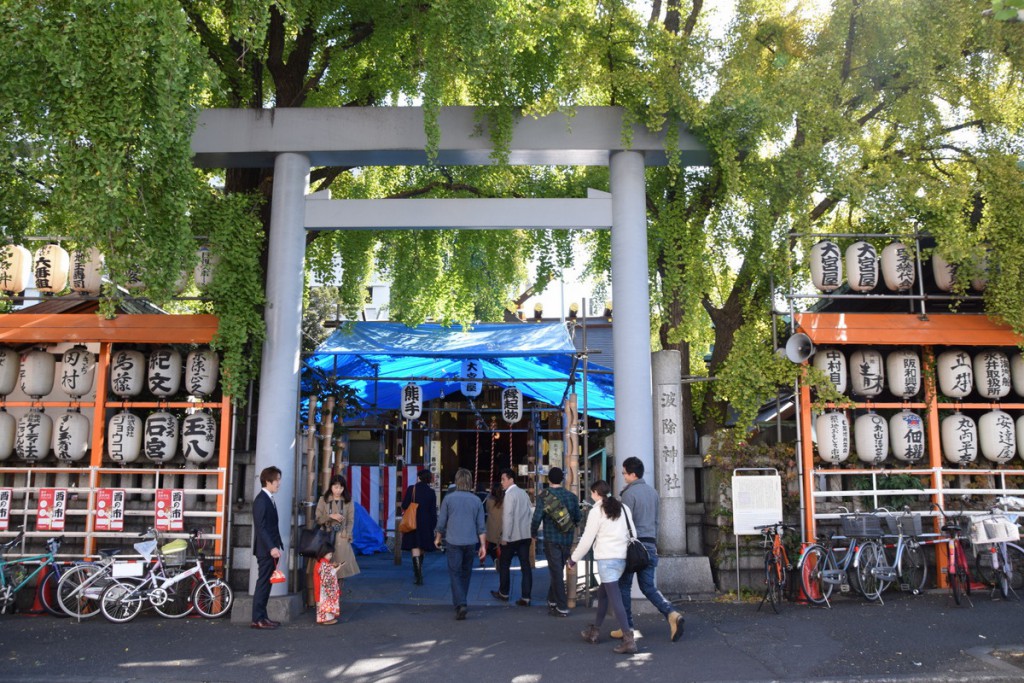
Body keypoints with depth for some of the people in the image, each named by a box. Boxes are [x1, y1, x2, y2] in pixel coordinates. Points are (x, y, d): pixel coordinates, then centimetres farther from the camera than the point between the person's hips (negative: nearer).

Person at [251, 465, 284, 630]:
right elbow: (260, 527, -20)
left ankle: (262, 616, 17)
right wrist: (271, 547, -25)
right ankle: (258, 619, -1)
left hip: (271, 549, 9)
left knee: (266, 584, 11)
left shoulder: (269, 499, 17)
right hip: (265, 550, -9)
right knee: (263, 584, -6)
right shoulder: (261, 500, -13)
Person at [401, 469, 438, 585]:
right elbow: (433, 510, 0)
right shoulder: (431, 492, -2)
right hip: (426, 524, 3)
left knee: (415, 548, -4)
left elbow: (404, 506, -5)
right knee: (422, 548, 18)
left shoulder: (411, 489, -7)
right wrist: (433, 525, 6)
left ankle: (418, 575, -15)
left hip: (413, 522, -3)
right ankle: (419, 572, 32)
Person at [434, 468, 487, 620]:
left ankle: (460, 604, -18)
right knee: (466, 573, 17)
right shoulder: (476, 500, 3)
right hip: (471, 542, 3)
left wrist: (438, 538, 17)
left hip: (453, 541, -3)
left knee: (455, 573, -2)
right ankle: (461, 601, 30)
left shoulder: (449, 498, -4)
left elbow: (441, 522, 1)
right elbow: (481, 526, 3)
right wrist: (483, 545, 7)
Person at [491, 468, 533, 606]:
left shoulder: (510, 495, -12)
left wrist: (505, 537, -13)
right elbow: (530, 513, 15)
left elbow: (508, 517, -17)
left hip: (512, 536, -7)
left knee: (504, 564, 10)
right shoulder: (523, 493, 11)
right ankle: (526, 598, 1)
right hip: (525, 535, 7)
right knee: (525, 565, 2)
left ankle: (503, 593, 21)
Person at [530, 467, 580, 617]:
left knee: (556, 572, 0)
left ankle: (562, 607, 1)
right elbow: (577, 518, 8)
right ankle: (552, 601, 29)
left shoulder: (545, 496, -10)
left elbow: (537, 517, -13)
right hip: (567, 540, 4)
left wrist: (533, 533, 5)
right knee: (557, 571, 18)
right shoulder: (571, 496, 2)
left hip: (551, 540, -4)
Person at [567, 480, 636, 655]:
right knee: (603, 593, 21)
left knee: (615, 598, -9)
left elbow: (587, 539, -4)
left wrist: (574, 559, 7)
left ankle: (628, 640, -16)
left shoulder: (597, 511, -6)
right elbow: (631, 533, 12)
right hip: (622, 557, 7)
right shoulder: (623, 508, 12)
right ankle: (594, 631, 31)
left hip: (606, 559, -7)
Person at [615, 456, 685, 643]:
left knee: (624, 586, 6)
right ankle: (672, 614, -11)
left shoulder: (629, 493, -11)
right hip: (649, 544, 7)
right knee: (649, 587, 9)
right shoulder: (652, 492, 13)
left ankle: (627, 627, 9)